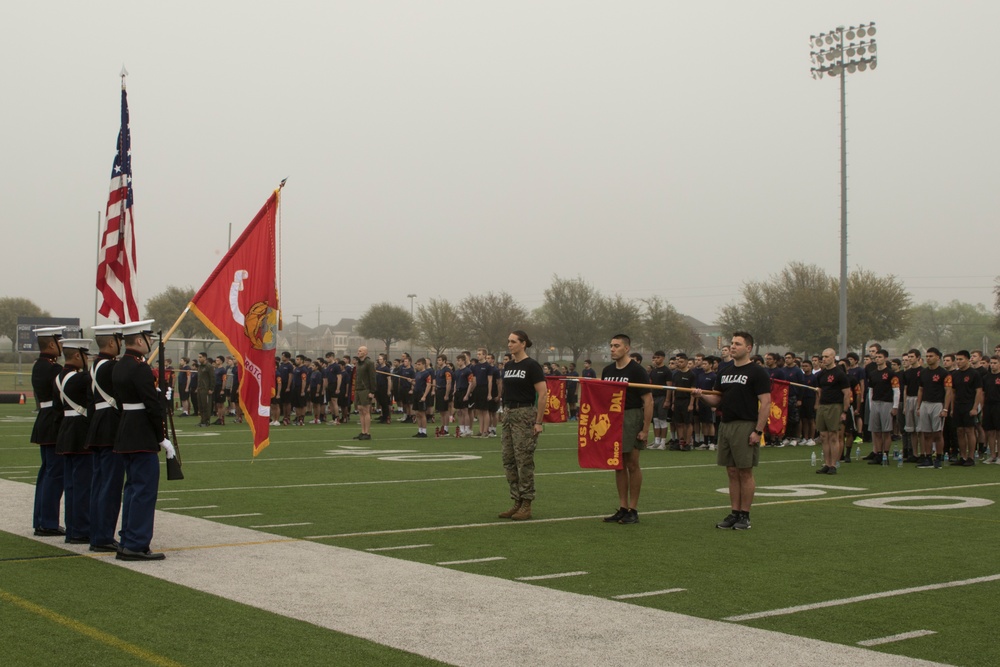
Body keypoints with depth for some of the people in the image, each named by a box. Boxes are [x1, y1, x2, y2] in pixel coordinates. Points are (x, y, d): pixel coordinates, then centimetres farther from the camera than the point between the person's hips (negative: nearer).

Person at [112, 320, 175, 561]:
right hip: (143, 438, -10)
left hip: (125, 436, 10)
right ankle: (136, 546, -4)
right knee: (145, 489, -5)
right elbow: (153, 405, -19)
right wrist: (163, 438, -13)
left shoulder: (118, 367, 12)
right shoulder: (140, 368, -16)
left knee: (133, 487, 15)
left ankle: (127, 543, 19)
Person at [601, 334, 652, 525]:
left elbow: (648, 400, -11)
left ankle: (633, 510, 5)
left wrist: (645, 429, -15)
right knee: (618, 465, 8)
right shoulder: (607, 371, 11)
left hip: (631, 418, -6)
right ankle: (622, 508, 15)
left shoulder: (636, 371, -9)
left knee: (632, 464, -2)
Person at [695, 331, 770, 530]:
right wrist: (702, 396, -4)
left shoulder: (757, 372, -7)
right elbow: (717, 398, 19)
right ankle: (734, 513, 16)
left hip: (745, 426, -7)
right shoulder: (724, 371, 15)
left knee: (745, 472, -1)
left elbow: (765, 403, -11)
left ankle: (745, 516, 6)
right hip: (725, 425, 7)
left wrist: (758, 431, -18)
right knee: (732, 472, 10)